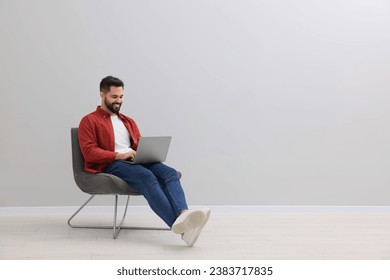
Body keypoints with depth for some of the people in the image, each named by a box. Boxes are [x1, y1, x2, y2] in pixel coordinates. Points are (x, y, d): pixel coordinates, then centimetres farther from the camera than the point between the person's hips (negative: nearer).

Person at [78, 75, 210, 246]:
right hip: (111, 165, -6)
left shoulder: (129, 121, 30)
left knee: (170, 172, -26)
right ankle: (178, 224, -55)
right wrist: (119, 155, -15)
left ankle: (183, 215, -53)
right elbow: (89, 152, -3)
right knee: (146, 176, -37)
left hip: (136, 162, 6)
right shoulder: (89, 121, 11)